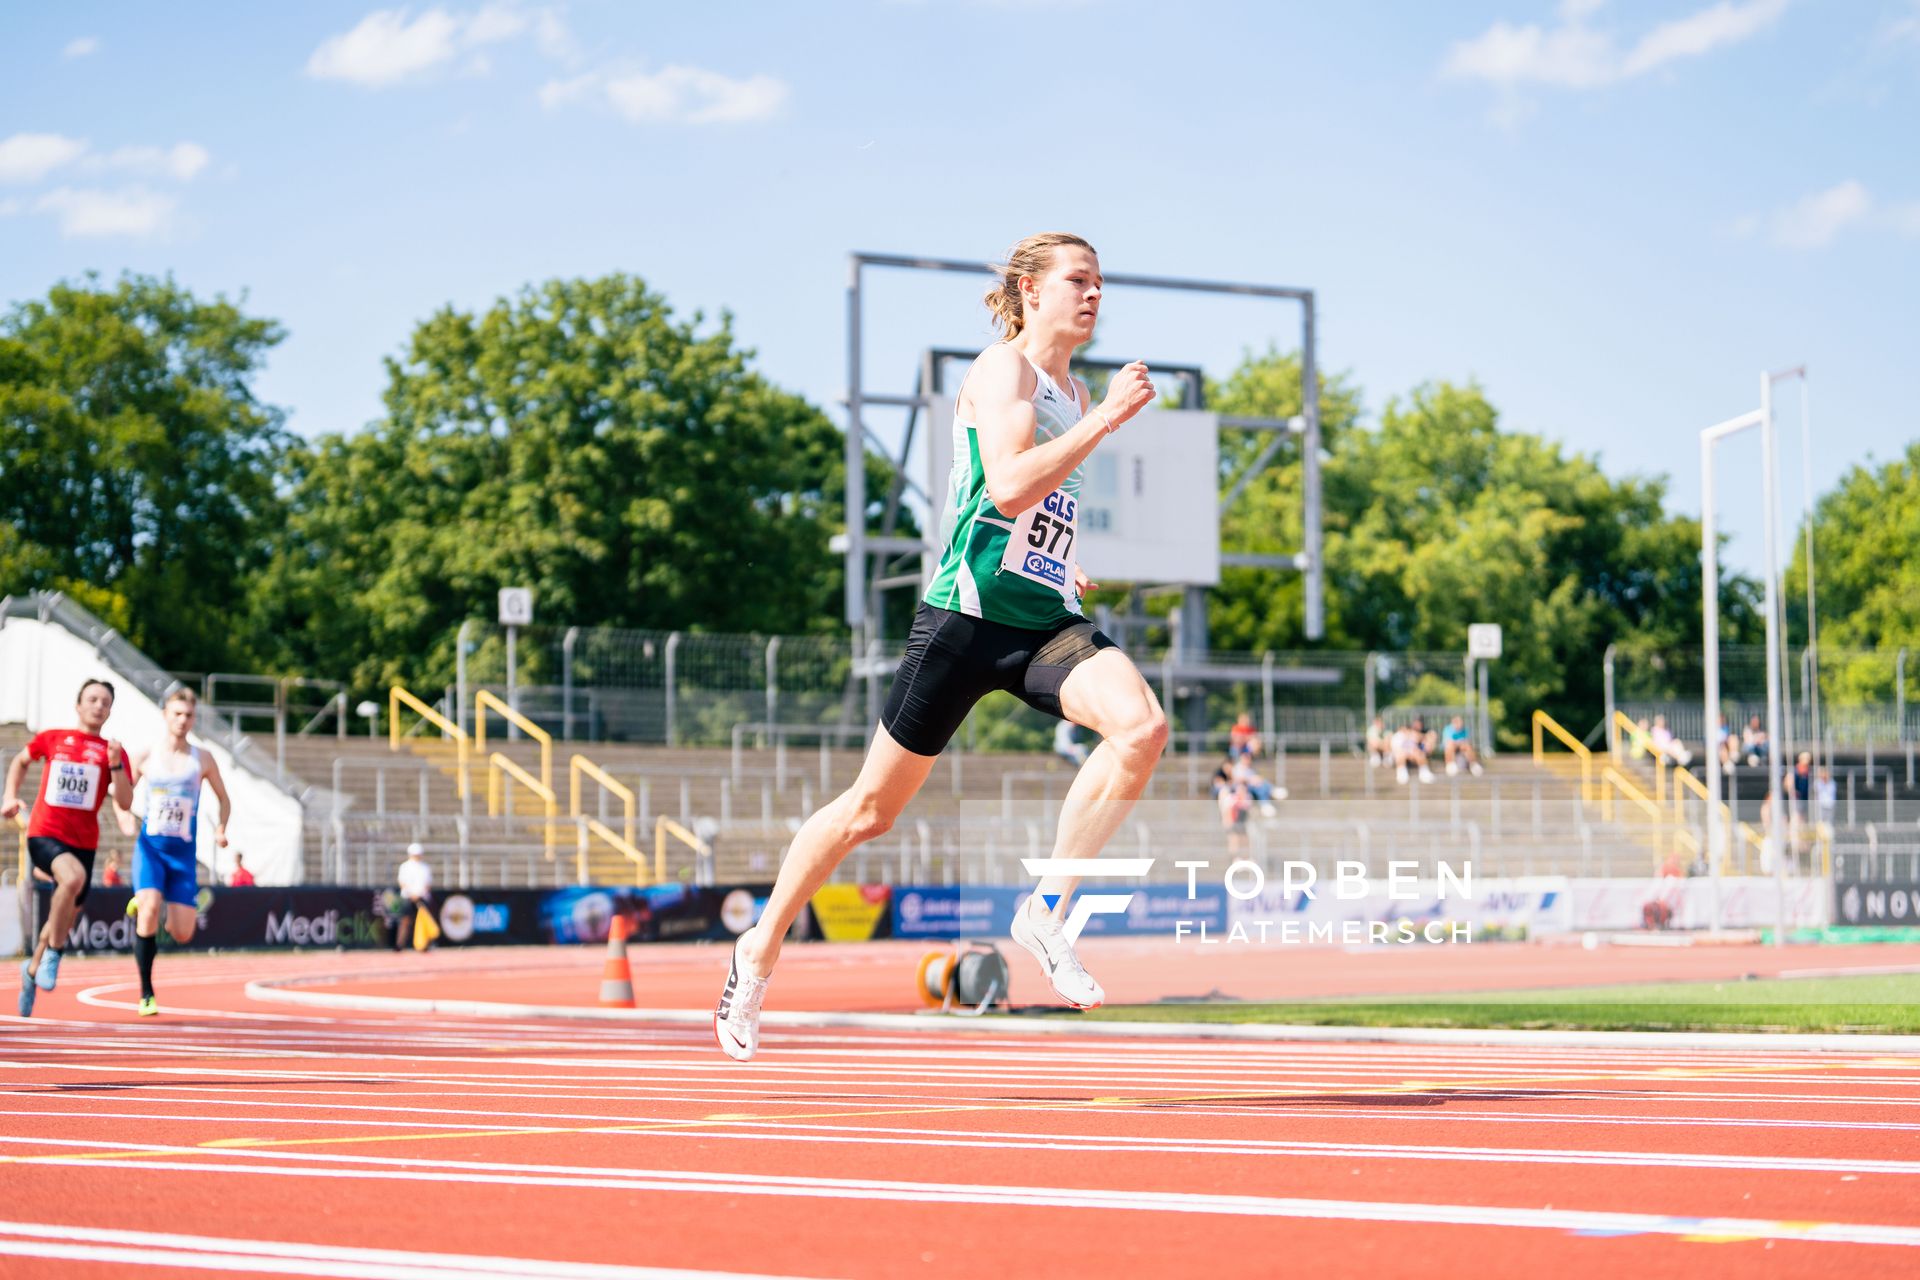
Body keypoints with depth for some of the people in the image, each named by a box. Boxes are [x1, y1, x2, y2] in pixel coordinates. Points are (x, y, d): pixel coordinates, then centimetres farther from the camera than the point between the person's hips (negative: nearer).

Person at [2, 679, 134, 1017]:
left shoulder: (112, 751, 3)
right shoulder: (52, 739, 4)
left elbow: (125, 802, -5)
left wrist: (114, 765, -17)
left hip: (83, 843, 3)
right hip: (44, 833, -3)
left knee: (65, 920, 13)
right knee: (73, 876, -35)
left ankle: (32, 970, 40)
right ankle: (53, 953, -17)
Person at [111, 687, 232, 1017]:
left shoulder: (202, 761, 2)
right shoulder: (145, 758, 2)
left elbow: (224, 800, 13)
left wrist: (221, 828, -6)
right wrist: (124, 819, -11)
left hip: (184, 853, 1)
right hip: (150, 847, -1)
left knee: (183, 934, -3)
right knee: (150, 909, -25)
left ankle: (141, 907, 32)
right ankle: (146, 994, -12)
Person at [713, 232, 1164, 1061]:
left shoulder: (1074, 394, 18)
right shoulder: (1002, 370, -7)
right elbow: (1009, 486, -24)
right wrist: (1108, 418, -23)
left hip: (1048, 621, 7)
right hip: (968, 613, -7)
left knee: (1142, 725, -23)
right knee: (873, 807, 3)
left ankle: (1047, 912, -13)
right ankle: (761, 949, 23)